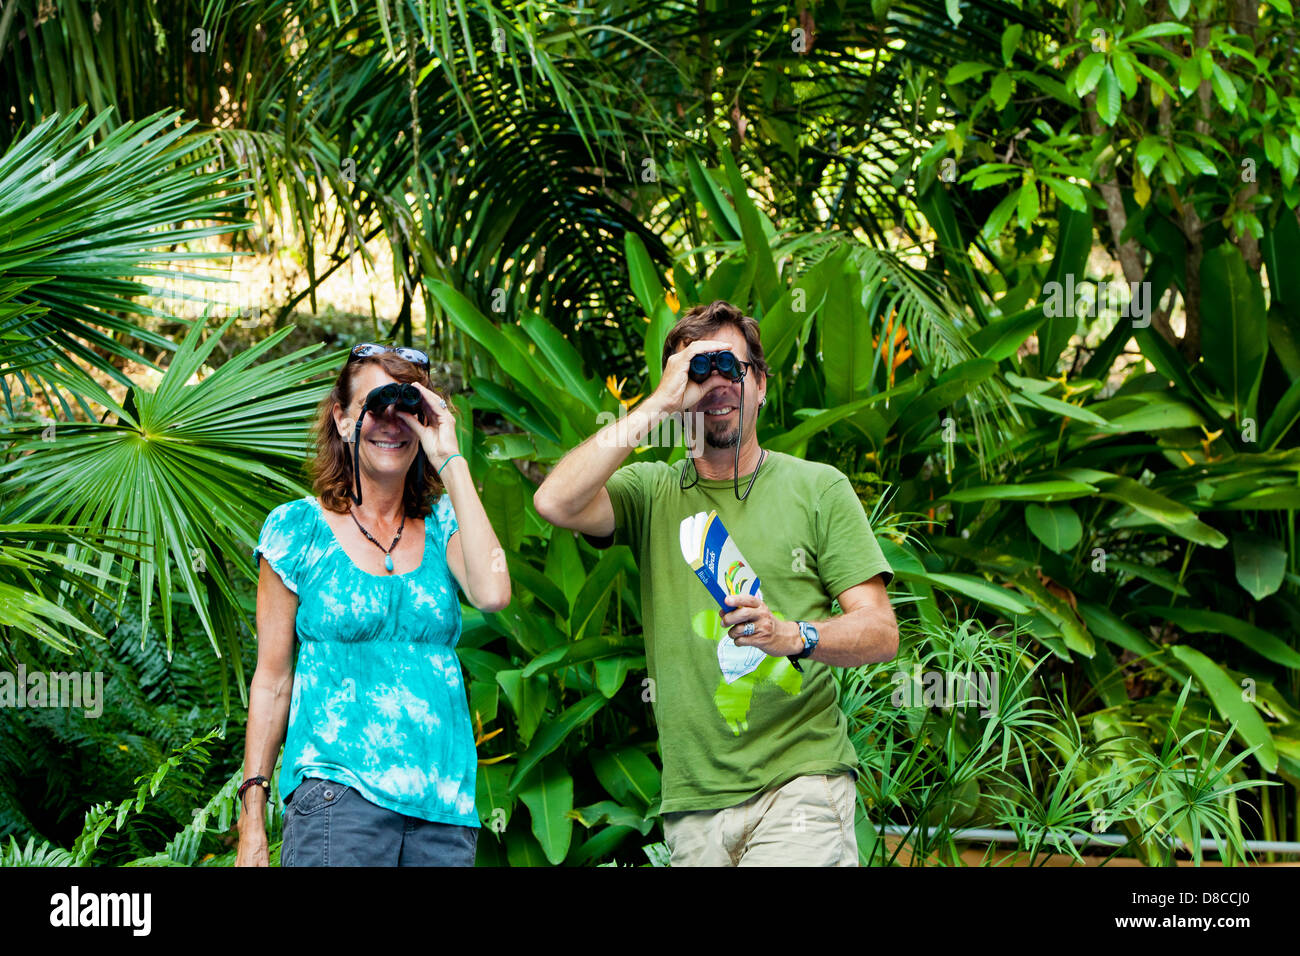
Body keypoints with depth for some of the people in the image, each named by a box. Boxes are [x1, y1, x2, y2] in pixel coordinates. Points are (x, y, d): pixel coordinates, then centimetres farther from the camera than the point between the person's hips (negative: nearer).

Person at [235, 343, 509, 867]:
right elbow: (272, 679, 7)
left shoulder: (443, 524, 12)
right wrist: (252, 818, 1)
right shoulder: (297, 529, 6)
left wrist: (450, 459, -3)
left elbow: (493, 592, -10)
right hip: (339, 788, -2)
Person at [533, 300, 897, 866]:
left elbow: (881, 633, 2)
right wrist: (659, 405, -7)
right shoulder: (651, 493, 12)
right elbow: (556, 502, -9)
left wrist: (793, 637, -19)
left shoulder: (818, 488, 8)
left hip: (799, 782, -2)